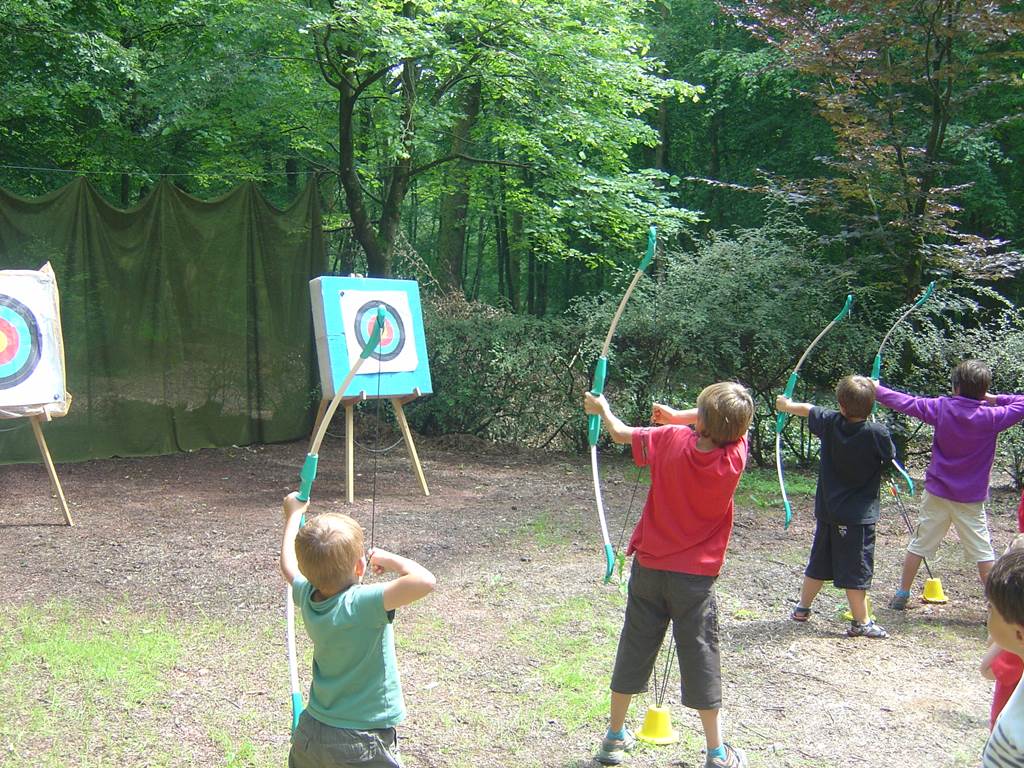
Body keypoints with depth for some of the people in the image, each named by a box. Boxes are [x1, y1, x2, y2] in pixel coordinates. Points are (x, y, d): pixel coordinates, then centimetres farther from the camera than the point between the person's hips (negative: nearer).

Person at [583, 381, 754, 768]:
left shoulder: (670, 440, -15)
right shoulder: (735, 455, -14)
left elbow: (621, 433, 0)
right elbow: (732, 419, 6)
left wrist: (601, 408, 20)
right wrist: (677, 415, 9)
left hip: (649, 567, 1)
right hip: (695, 576, -1)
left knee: (634, 649, 13)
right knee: (701, 657, 8)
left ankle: (615, 737, 27)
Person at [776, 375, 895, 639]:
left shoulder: (830, 423, -7)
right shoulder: (877, 434, -19)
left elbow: (807, 409, 13)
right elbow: (890, 457, 0)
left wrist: (786, 405, 33)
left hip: (828, 510, 5)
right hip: (858, 514, -5)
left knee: (819, 561, 19)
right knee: (855, 568, 1)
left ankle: (802, 607, 33)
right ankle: (861, 622, 7)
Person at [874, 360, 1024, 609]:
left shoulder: (941, 408, -10)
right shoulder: (991, 416, -12)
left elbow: (905, 402, -2)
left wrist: (876, 390, 10)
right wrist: (996, 399, 0)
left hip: (937, 493, 1)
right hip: (971, 499, -1)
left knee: (919, 545, 11)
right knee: (983, 552, 6)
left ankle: (901, 595, 18)